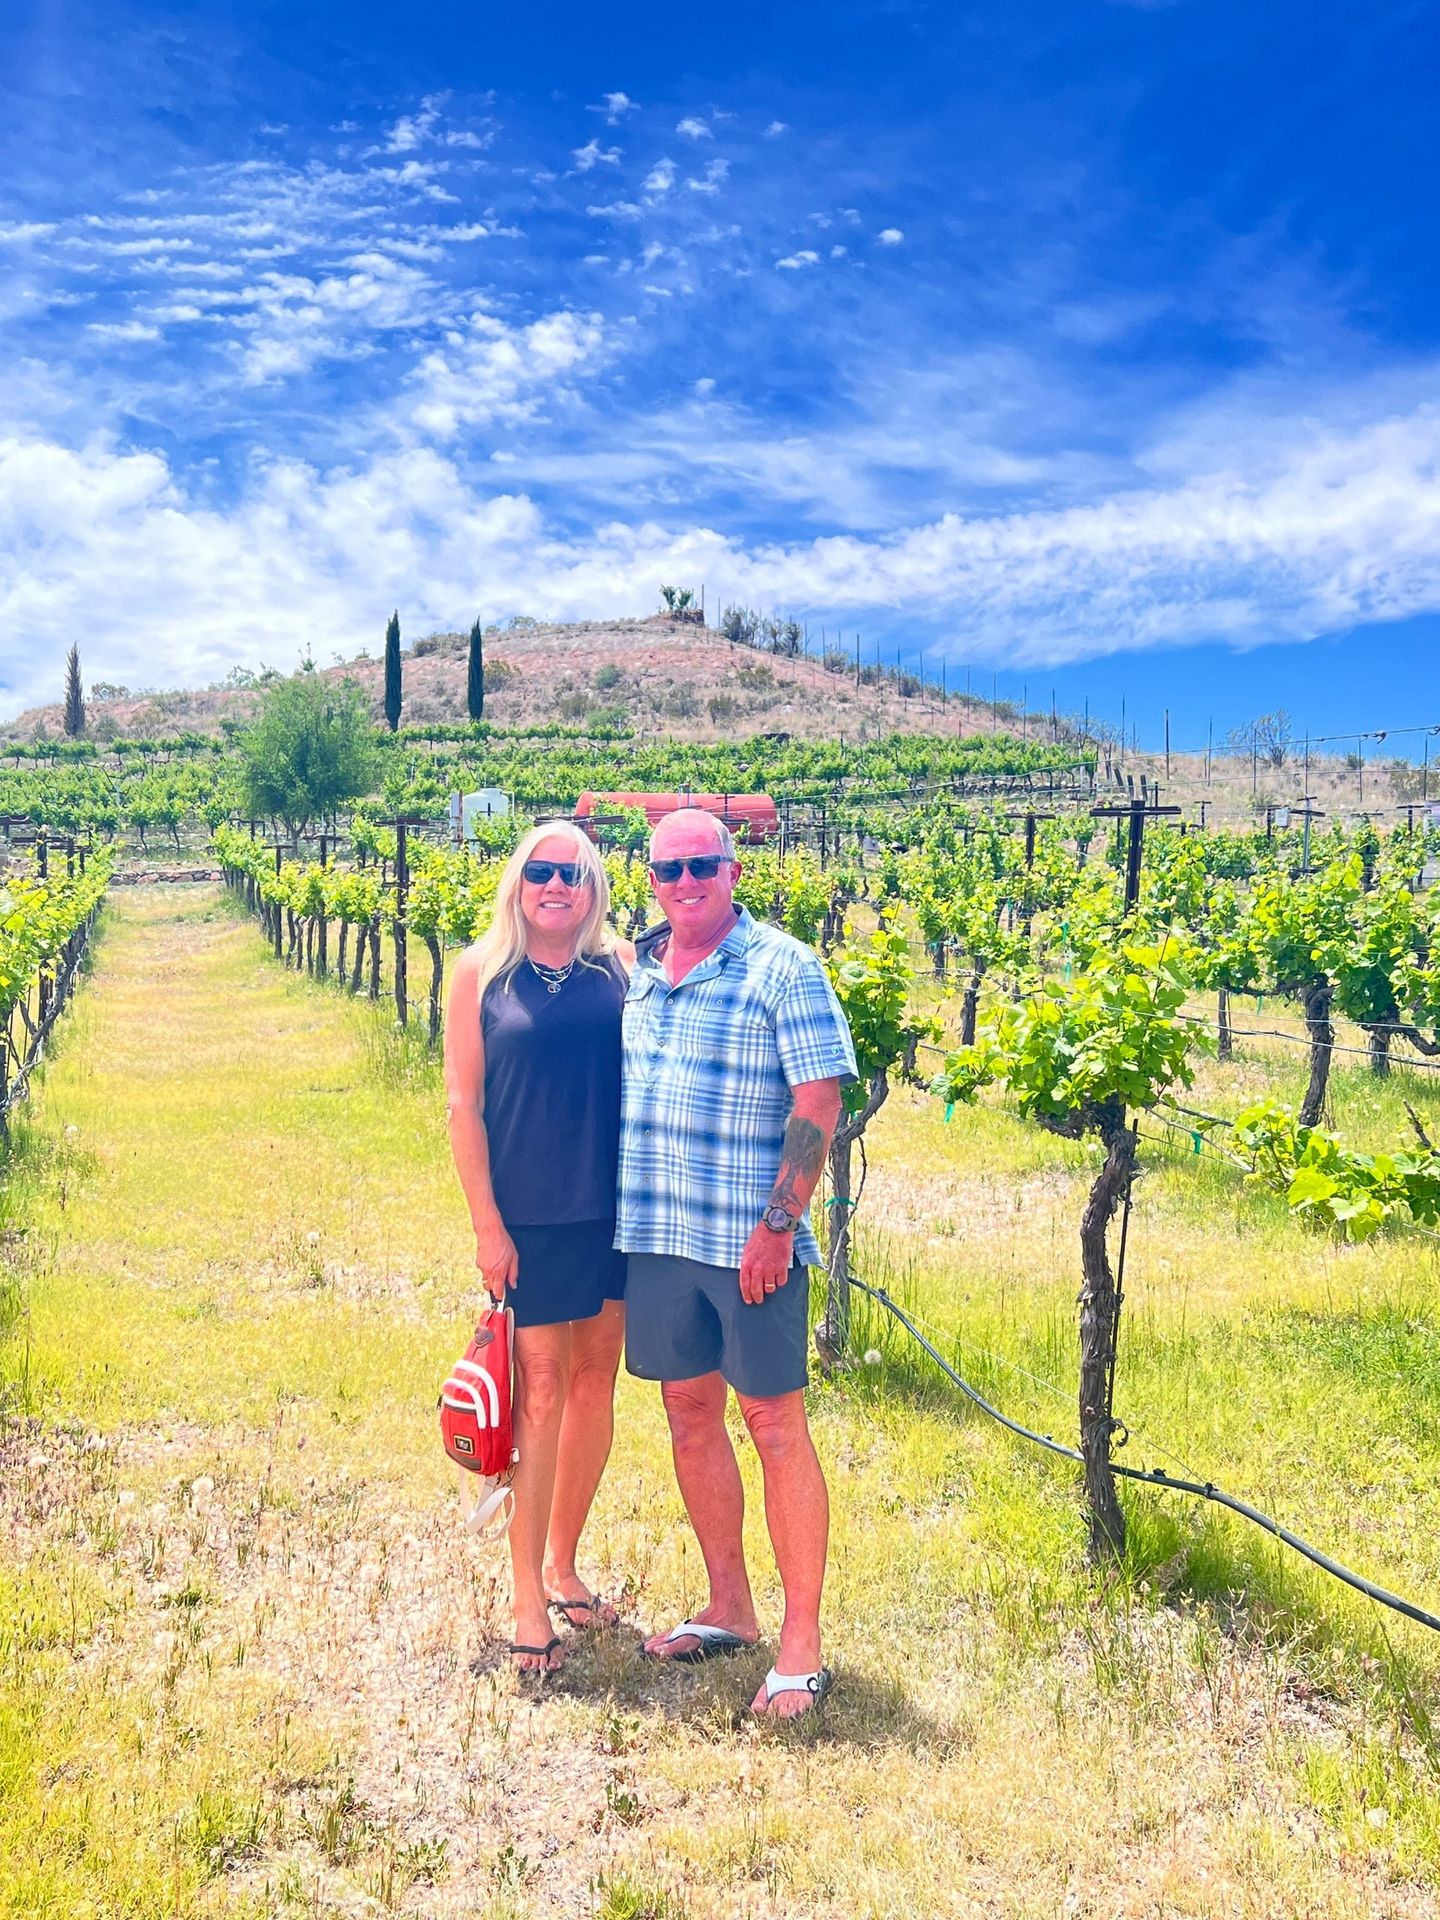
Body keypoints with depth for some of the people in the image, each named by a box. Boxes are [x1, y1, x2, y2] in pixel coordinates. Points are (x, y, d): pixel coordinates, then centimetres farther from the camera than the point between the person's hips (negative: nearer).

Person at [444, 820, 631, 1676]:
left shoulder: (622, 965, 3)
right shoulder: (482, 970, -2)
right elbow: (463, 1102, -3)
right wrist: (486, 1223, -7)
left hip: (615, 1208, 3)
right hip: (529, 1215, -3)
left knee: (596, 1382, 12)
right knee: (541, 1390, 0)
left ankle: (563, 1564, 31)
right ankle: (529, 1603, 12)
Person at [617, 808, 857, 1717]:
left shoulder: (782, 967, -8)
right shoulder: (634, 971, 10)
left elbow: (819, 1105, -12)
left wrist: (778, 1224, -17)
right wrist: (616, 1213, 13)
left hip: (749, 1242, -6)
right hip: (654, 1235, 6)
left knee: (776, 1423, 1)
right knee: (690, 1412, 14)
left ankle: (802, 1645, 12)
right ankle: (729, 1608, 31)